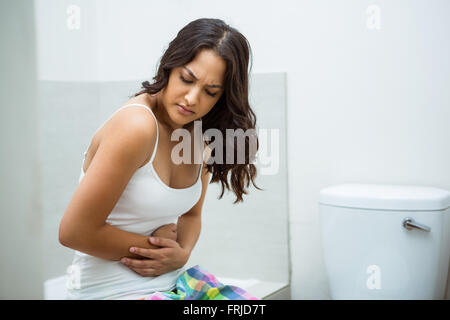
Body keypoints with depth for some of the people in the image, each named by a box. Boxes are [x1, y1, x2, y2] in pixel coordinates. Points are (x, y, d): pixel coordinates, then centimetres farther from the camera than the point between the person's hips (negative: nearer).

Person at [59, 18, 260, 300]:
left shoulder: (202, 137, 2)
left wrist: (181, 254, -7)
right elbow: (75, 232, -21)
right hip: (110, 289, -8)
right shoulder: (137, 126, -22)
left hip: (169, 281, 8)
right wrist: (154, 244, -11)